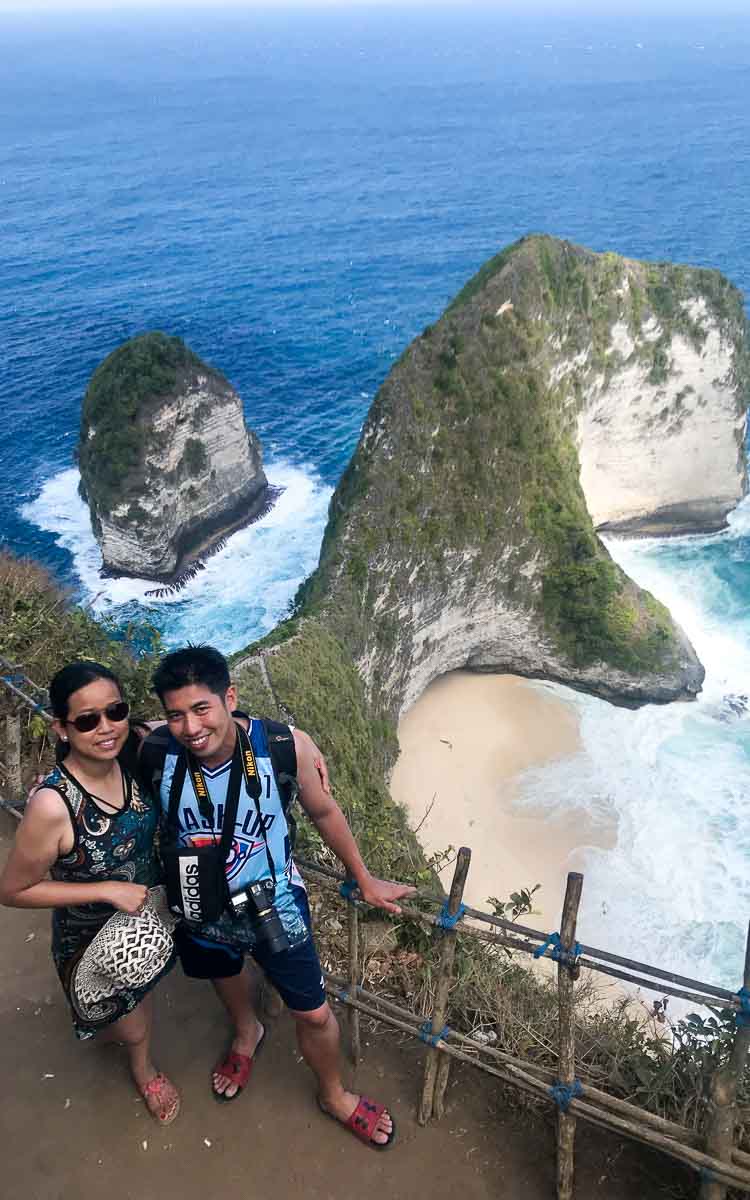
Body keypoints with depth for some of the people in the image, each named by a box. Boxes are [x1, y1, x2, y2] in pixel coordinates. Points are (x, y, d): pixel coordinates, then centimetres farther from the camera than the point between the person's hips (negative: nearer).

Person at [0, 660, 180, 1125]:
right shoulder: (53, 805, -37)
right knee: (131, 1030, 19)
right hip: (91, 938, -4)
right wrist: (108, 890, -27)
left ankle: (143, 1066, 63)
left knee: (142, 993, 31)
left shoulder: (133, 759, -24)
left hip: (146, 916, 5)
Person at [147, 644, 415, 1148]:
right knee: (224, 973, 33)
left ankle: (334, 1095, 48)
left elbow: (325, 812, -12)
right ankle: (247, 1032, 70)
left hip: (275, 905, -2)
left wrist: (364, 880, 1)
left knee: (314, 1014, 14)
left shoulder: (287, 746, -32)